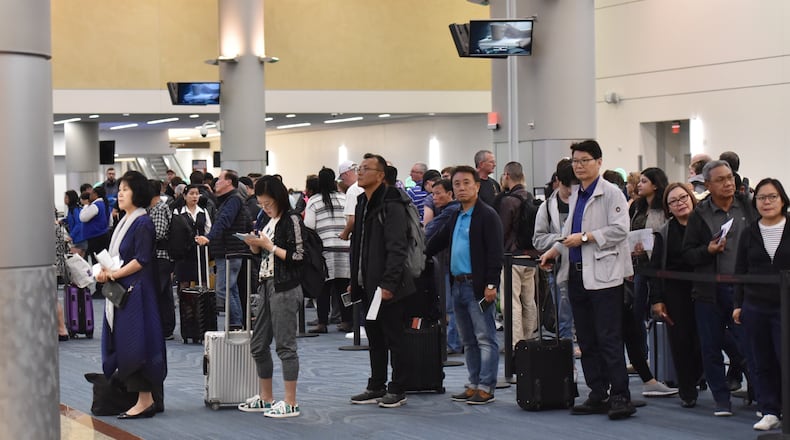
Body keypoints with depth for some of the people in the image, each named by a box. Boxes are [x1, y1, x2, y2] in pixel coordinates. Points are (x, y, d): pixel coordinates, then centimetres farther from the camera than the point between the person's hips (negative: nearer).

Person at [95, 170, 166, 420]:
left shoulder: (142, 223, -11)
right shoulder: (125, 221, 16)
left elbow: (142, 259, -17)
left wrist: (114, 274, -16)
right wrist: (105, 270, 0)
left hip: (136, 290, -9)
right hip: (121, 291, 9)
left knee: (135, 344, -9)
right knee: (121, 341, 8)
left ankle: (145, 400, -6)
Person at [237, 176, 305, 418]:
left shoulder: (291, 219, -10)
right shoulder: (270, 221, 14)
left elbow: (297, 256, -16)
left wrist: (269, 245, -14)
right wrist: (254, 245, 1)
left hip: (285, 289, -9)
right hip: (268, 286, 9)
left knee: (285, 345, -7)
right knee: (258, 345, 12)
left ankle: (290, 403, -2)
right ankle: (266, 398, 23)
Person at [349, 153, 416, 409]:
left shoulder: (391, 205, -13)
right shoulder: (362, 204, 15)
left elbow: (397, 249, -19)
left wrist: (389, 283, -23)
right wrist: (354, 281, 17)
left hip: (387, 286, -9)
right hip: (367, 286, 9)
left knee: (393, 338, 0)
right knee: (374, 338, 14)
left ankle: (397, 390, 6)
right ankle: (376, 387, 22)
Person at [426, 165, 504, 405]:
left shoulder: (487, 215, -8)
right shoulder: (456, 218, 17)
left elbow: (495, 252, -14)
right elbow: (438, 242, 30)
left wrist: (491, 284, -19)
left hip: (478, 286, -9)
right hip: (458, 285, 9)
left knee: (485, 338, -5)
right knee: (468, 340, 13)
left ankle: (486, 388, -4)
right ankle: (474, 385, 19)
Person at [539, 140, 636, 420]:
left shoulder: (610, 193, -7)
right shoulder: (575, 195, 18)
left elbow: (620, 229, -17)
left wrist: (585, 237, -17)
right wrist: (555, 250, 14)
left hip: (603, 274, -8)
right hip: (577, 275, 8)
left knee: (609, 339, -9)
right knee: (586, 340, 10)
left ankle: (620, 397, -6)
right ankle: (598, 395, 16)